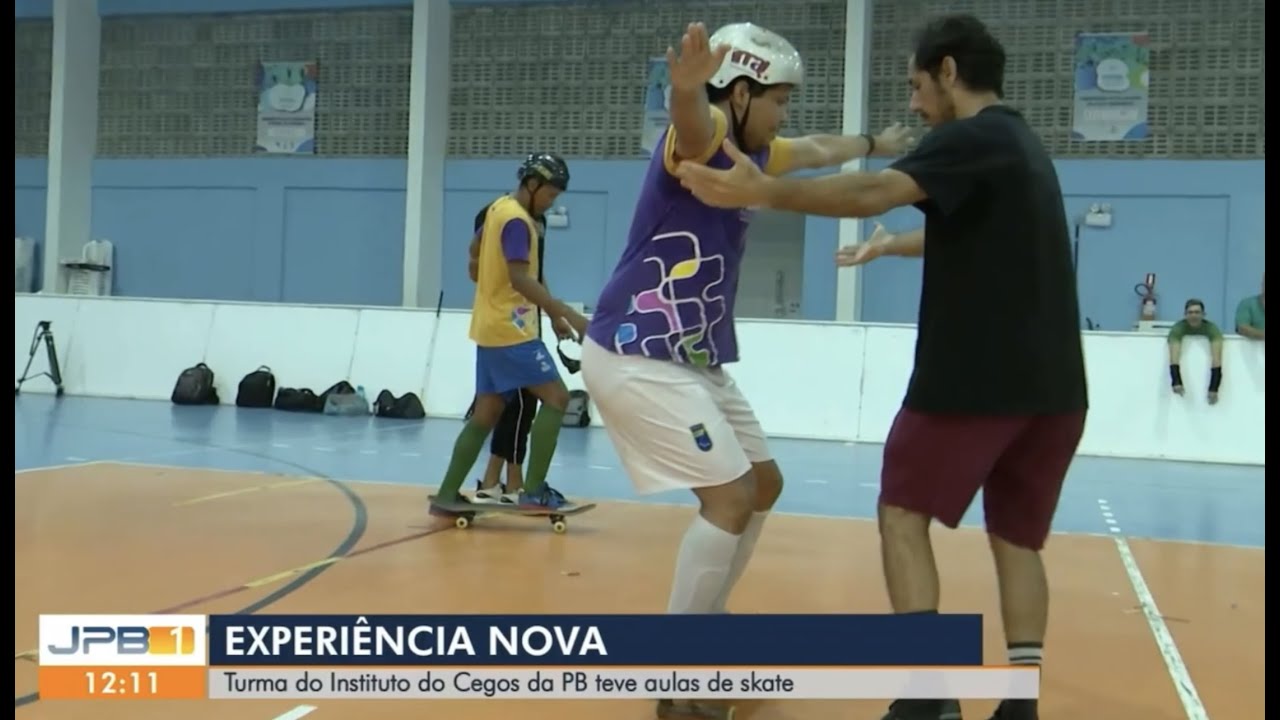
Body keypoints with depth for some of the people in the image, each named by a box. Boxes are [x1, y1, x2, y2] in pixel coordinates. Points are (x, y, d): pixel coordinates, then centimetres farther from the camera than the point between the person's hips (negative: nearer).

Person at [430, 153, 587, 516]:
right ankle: (533, 491, -10)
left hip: (491, 327, 10)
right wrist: (566, 313, -31)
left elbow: (476, 264, 24)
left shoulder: (498, 208, 15)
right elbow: (520, 278, -26)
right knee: (556, 396, -8)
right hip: (510, 330, -10)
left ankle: (446, 495, 12)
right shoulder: (517, 220, -15)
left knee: (486, 413, 11)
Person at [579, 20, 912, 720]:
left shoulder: (752, 153, 14)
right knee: (731, 495, -14)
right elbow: (690, 116, -40)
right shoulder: (705, 132, -13)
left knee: (764, 485, 16)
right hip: (636, 356, -10)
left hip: (693, 360, 10)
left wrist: (877, 144, 52)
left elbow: (818, 150, 35)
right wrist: (687, 82, -63)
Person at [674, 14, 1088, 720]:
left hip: (975, 378, -8)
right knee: (1016, 538, 14)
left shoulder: (974, 138, -8)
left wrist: (763, 191, -27)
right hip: (1052, 385, 8)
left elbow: (874, 192, -25)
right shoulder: (1022, 146, 20)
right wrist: (891, 245, 49)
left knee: (904, 515, 4)